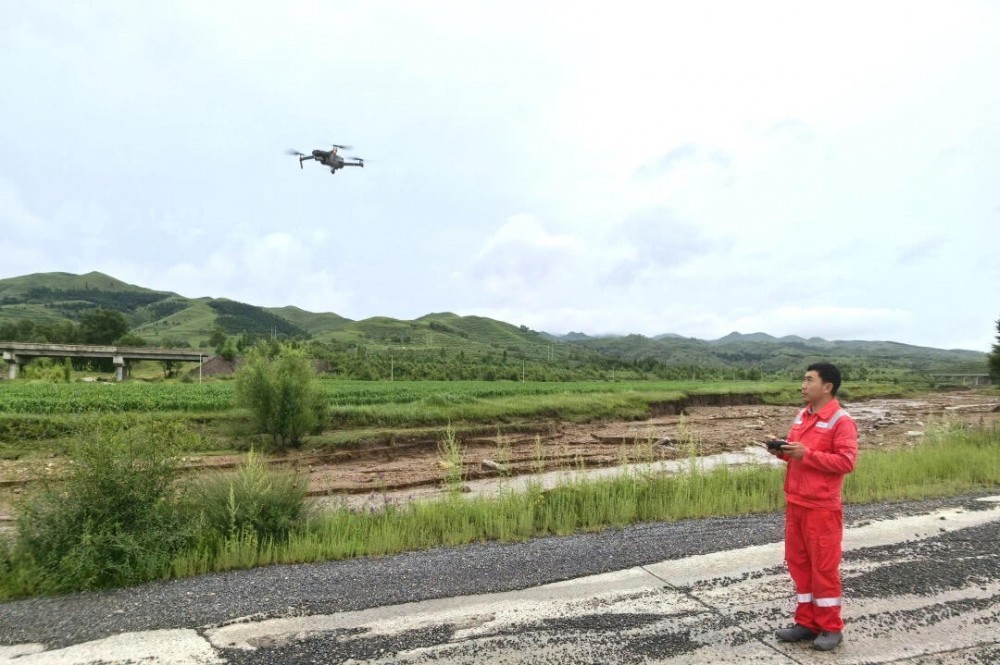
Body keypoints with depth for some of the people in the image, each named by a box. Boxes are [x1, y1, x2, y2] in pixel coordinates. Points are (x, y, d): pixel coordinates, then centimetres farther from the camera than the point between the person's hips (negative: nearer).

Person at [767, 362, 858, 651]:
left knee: (824, 567, 3)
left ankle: (831, 628, 18)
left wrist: (807, 454, -23)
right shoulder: (802, 416, 12)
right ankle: (807, 622, 25)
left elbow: (847, 462, -19)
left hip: (822, 507, -8)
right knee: (799, 563, 13)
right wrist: (783, 451, 0)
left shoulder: (841, 421, -12)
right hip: (795, 503, 8)